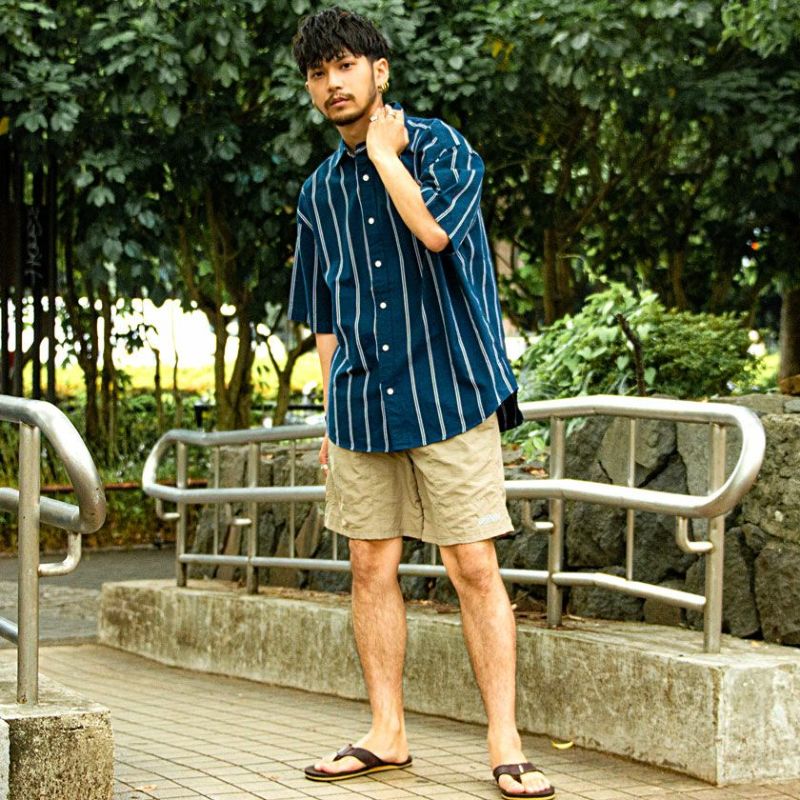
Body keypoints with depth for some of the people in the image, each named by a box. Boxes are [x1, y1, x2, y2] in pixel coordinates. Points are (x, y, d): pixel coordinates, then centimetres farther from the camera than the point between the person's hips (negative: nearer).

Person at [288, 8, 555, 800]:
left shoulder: (441, 148, -3)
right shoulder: (320, 191, 12)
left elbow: (433, 228, -25)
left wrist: (384, 151, -10)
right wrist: (331, 414, 14)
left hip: (447, 395, -5)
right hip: (360, 405, 5)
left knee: (474, 568, -6)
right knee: (372, 568, 7)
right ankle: (386, 733, 17)